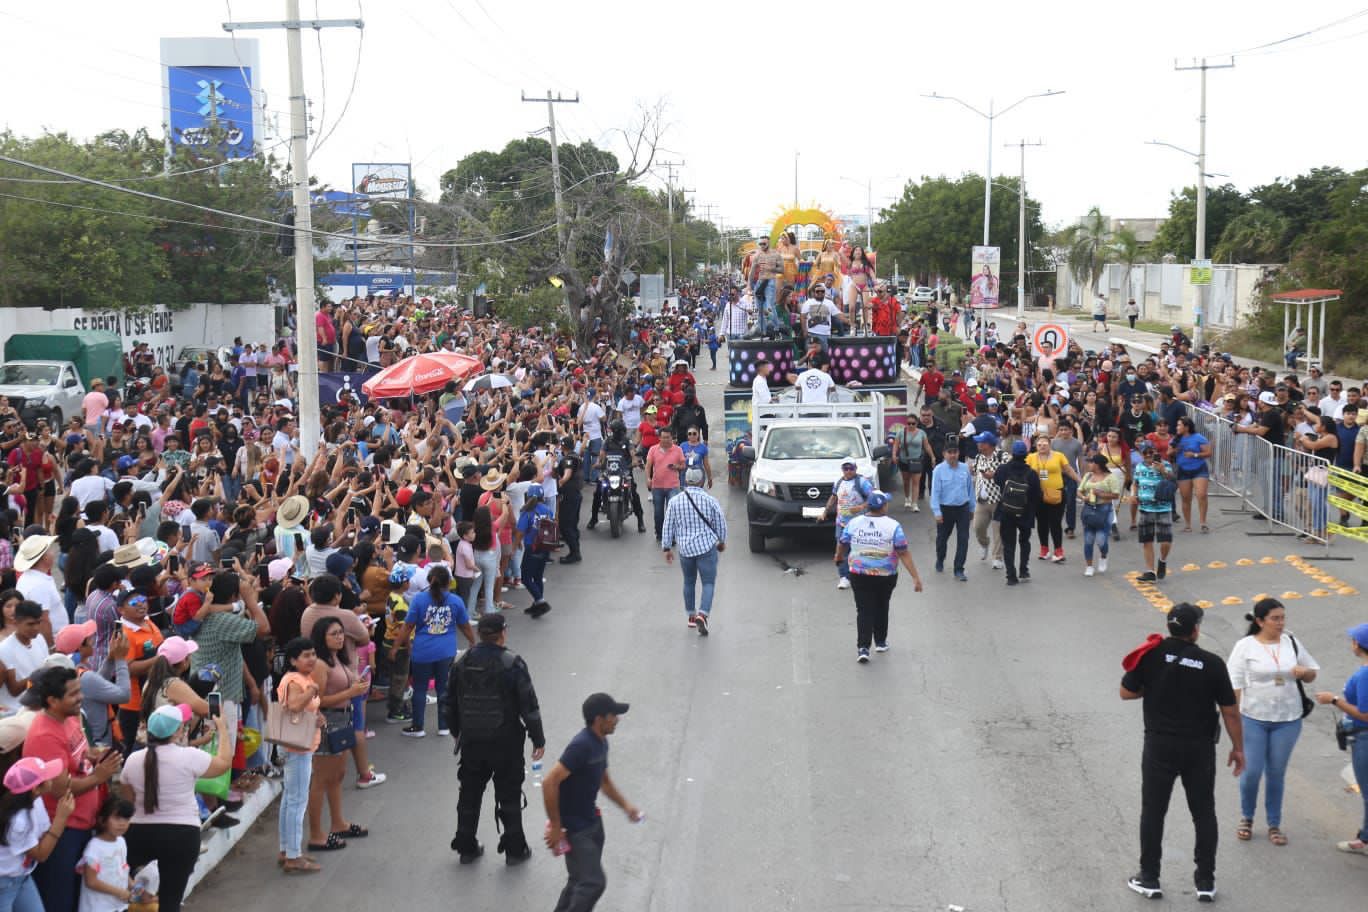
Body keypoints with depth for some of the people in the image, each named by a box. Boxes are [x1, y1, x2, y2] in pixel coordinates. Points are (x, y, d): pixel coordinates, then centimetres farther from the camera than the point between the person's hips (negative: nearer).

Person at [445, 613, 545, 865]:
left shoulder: (462, 663, 0)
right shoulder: (512, 664, -15)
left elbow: (451, 702, 11)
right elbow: (529, 705, -14)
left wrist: (457, 732, 25)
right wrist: (538, 739, -4)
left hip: (471, 742, 4)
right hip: (506, 743, -4)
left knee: (469, 794, 16)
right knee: (509, 796, 7)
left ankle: (466, 847, 23)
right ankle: (515, 850, 13)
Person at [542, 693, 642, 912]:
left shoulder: (601, 742, 5)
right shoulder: (581, 746, -26)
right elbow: (550, 783, -28)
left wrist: (625, 805, 11)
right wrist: (555, 826, -23)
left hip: (592, 821, 9)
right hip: (574, 828, -9)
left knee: (581, 880, 18)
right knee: (593, 882, -9)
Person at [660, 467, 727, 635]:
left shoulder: (674, 501, -2)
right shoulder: (710, 500, -6)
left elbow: (668, 528, 3)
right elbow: (721, 524, 3)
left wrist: (667, 548, 13)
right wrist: (722, 542, 20)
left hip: (685, 548, 3)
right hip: (707, 547, -2)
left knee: (689, 582, 19)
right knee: (708, 583, 0)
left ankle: (691, 616, 26)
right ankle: (702, 614, -18)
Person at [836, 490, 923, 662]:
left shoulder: (854, 523, -7)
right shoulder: (893, 526, -14)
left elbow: (842, 545, 7)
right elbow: (904, 554, -16)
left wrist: (839, 556, 29)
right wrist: (916, 577, -13)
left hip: (860, 575, 1)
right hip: (885, 576, 0)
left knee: (864, 610, 4)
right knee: (881, 608, 19)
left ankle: (863, 648, -6)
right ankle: (880, 642, 31)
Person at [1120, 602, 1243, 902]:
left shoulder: (1151, 654, -10)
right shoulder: (1212, 663, -10)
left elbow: (1126, 693, -2)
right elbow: (1230, 711, -5)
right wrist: (1238, 747, 7)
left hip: (1159, 746, 0)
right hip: (1200, 748, 0)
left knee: (1153, 812, 11)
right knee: (1204, 813, 13)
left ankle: (1149, 879, 17)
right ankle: (1205, 882, 17)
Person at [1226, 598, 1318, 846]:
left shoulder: (1291, 642, 2)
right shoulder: (1245, 646, -8)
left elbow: (1312, 673, 14)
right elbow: (1234, 683, -7)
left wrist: (1304, 672, -10)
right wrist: (1235, 717, -11)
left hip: (1288, 720, 2)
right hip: (1253, 719, -2)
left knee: (1276, 774, 9)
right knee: (1252, 771, -1)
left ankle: (1274, 825, 23)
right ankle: (1246, 818, 23)